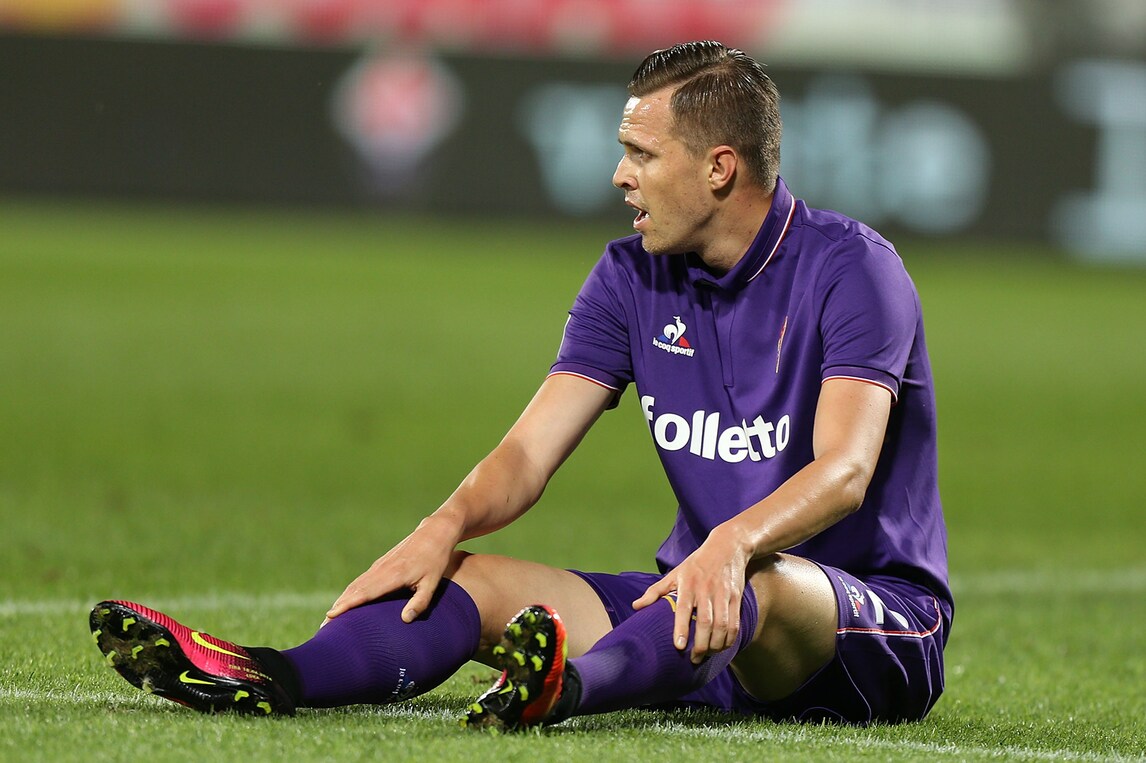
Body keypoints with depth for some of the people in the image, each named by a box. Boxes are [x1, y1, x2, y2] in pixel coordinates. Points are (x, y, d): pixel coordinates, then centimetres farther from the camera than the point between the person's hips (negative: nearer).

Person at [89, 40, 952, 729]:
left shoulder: (850, 267, -12)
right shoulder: (632, 277, 6)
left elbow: (844, 469, -26)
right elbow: (529, 451, 0)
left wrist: (733, 543, -46)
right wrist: (446, 526, -22)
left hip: (872, 622, -6)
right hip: (692, 602, 6)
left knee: (762, 582, -41)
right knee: (475, 580, -15)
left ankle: (570, 685, -69)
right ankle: (273, 678, -41)